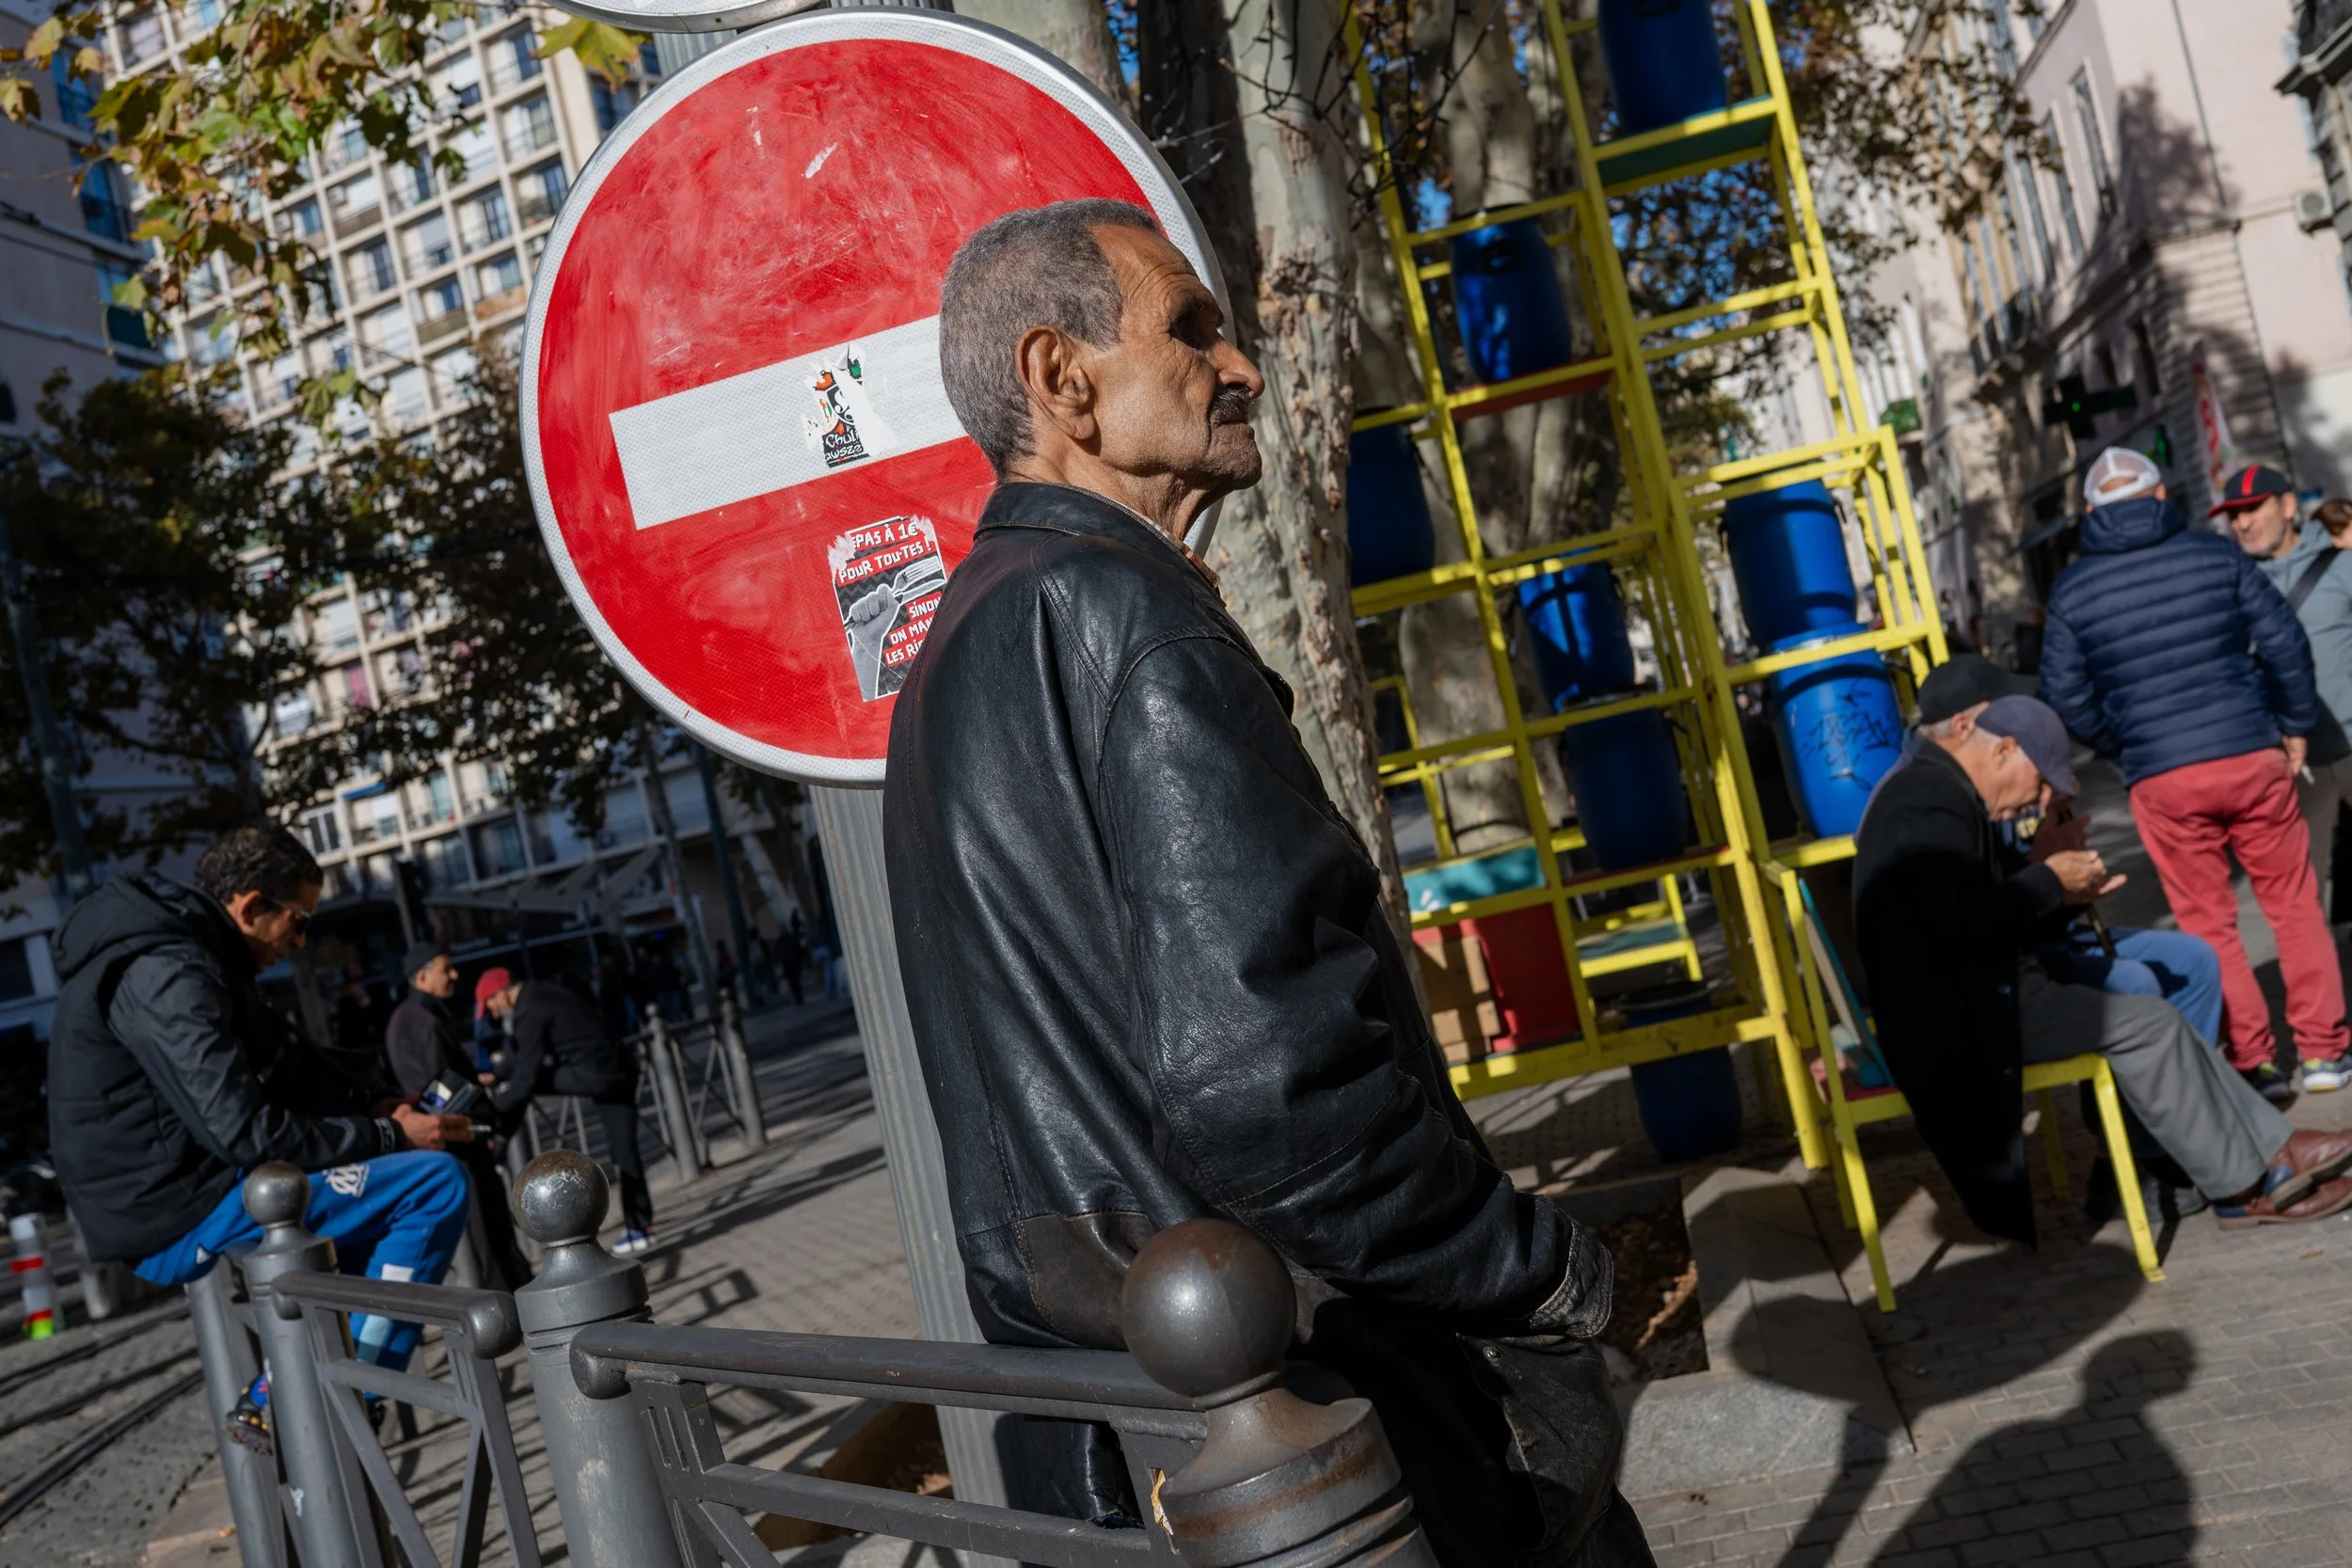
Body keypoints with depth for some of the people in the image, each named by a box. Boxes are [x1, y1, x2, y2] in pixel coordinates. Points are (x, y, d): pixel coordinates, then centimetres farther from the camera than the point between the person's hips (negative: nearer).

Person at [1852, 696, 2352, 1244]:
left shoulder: (1938, 789, 18)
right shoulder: (1931, 798, -17)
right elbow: (1961, 921, -27)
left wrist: (2059, 895, 7)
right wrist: (2049, 880, -12)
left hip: (1976, 990, 11)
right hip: (1953, 1012, -11)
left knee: (2154, 1025, 5)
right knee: (2145, 1025, -12)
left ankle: (2273, 1155, 8)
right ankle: (2246, 1186, 1)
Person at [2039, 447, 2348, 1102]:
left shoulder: (2071, 589, 1)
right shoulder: (2214, 552, 1)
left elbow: (2066, 696, 0)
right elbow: (2285, 641, -1)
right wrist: (2296, 725, 10)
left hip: (2161, 779, -1)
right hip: (2253, 756, 1)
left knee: (2209, 922, 9)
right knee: (2293, 902, 14)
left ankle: (2254, 1062, 11)